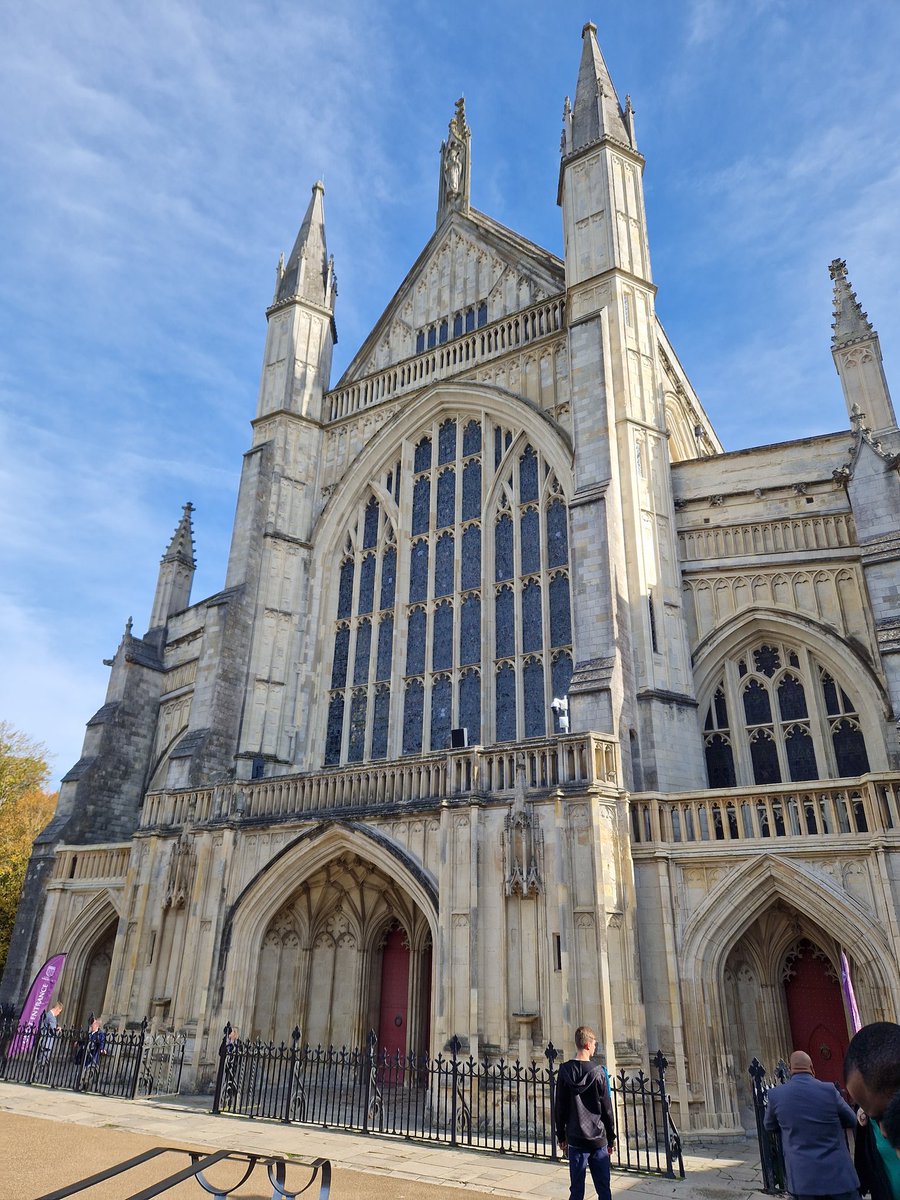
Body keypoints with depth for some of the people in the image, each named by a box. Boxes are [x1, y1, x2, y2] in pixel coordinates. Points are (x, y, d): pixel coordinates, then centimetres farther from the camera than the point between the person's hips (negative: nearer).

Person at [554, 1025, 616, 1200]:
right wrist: (611, 1138, 9)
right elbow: (607, 1108, -2)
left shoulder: (565, 1071, -3)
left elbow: (560, 1108, 1)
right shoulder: (597, 1071, -8)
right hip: (598, 1139, -1)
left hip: (576, 1139, 1)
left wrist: (561, 1136, 11)